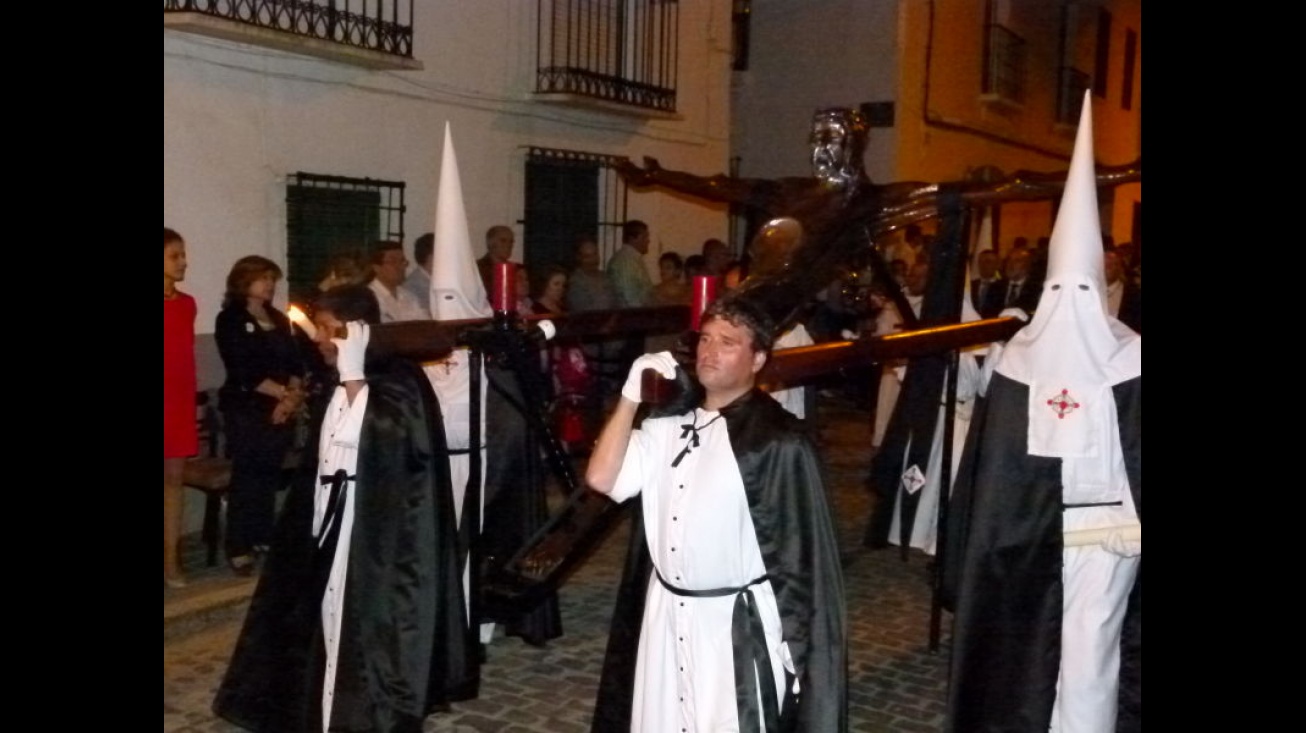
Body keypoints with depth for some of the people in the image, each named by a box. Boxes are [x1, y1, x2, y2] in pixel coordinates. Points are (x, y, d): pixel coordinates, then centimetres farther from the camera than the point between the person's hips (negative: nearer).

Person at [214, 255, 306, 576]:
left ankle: (264, 537, 18)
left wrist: (293, 396, -8)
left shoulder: (278, 319, 15)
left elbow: (294, 362, 9)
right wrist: (283, 393, -12)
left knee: (270, 476, 8)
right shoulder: (230, 320, -3)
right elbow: (243, 371, -12)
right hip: (246, 411, -5)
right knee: (246, 477, -5)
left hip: (282, 410, 5)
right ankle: (238, 549, 0)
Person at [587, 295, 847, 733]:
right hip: (665, 615, 6)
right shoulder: (670, 425, 3)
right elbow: (601, 478, -6)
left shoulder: (779, 441, -14)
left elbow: (802, 553, -11)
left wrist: (793, 643, -9)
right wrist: (631, 396, -11)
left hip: (738, 624, -5)